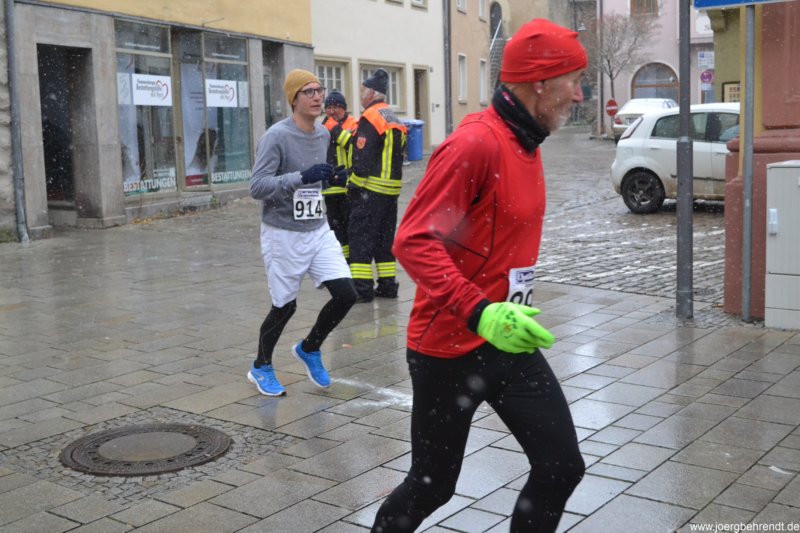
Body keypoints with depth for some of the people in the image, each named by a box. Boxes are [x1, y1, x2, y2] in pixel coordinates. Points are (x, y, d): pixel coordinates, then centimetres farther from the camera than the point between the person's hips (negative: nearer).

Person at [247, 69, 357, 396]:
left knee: (346, 294, -2)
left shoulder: (323, 134, 7)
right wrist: (302, 177, -29)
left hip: (318, 230, 6)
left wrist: (332, 179, 0)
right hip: (284, 235, -6)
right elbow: (257, 187, -20)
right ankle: (261, 367, 29)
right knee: (285, 306, 4)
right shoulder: (276, 136, -15)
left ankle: (309, 349, 24)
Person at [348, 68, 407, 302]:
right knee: (385, 237, 14)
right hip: (392, 188, 9)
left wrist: (354, 185, -12)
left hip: (370, 189, -9)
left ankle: (361, 287, -7)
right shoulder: (395, 120, 16)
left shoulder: (370, 118, -11)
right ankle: (387, 285, 16)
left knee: (360, 237, -5)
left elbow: (362, 157, -17)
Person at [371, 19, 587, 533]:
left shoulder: (527, 143, 8)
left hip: (509, 342, 8)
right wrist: (480, 314, -33)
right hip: (451, 348, -8)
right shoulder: (476, 143, -20)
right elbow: (414, 242, -24)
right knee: (432, 486, 8)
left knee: (562, 467, 6)